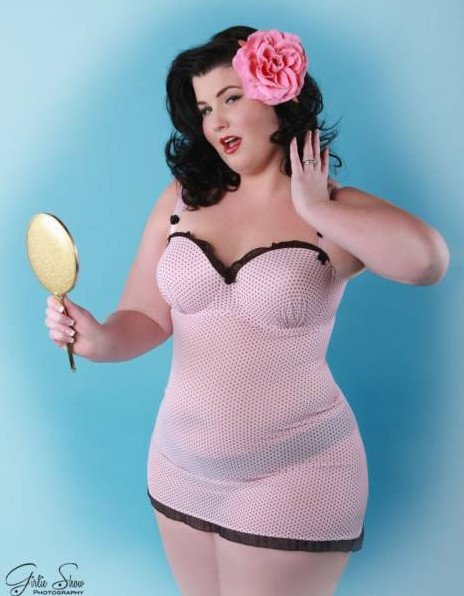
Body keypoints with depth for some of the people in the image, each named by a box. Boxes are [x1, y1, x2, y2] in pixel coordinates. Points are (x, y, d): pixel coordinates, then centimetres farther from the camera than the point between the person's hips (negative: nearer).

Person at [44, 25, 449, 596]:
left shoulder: (339, 211, -9)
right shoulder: (181, 199, 1)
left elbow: (428, 261, -29)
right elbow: (146, 317, 1)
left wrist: (315, 209, -20)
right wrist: (101, 339, -19)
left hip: (291, 480, -4)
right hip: (179, 468, 4)